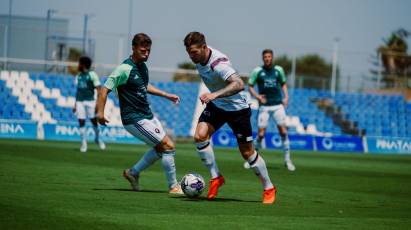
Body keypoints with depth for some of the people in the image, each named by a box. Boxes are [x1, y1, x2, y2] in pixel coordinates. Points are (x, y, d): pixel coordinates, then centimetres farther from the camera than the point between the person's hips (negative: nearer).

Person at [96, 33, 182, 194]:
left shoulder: (143, 66, 8)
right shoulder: (125, 69, -19)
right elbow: (105, 89, -19)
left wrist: (166, 95, 25)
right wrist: (100, 112, -26)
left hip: (148, 115, 10)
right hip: (135, 119, -10)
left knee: (160, 148, 18)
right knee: (168, 146, -11)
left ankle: (133, 173, 28)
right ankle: (173, 186, 0)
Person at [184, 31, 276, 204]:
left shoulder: (218, 63, -33)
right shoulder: (198, 58, -8)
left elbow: (239, 84, -47)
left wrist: (215, 94, -57)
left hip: (236, 108, -7)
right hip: (215, 106, 7)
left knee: (247, 153, 0)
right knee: (200, 136, -17)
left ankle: (269, 188, 19)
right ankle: (215, 178, -3)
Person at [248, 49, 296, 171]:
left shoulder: (278, 70, 6)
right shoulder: (257, 71, -2)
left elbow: (283, 84, 19)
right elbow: (250, 87, 2)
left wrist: (286, 97, 5)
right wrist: (257, 96, -15)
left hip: (278, 105, 2)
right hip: (264, 106, -2)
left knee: (283, 131, -5)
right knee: (261, 133, -6)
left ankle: (287, 159, 3)